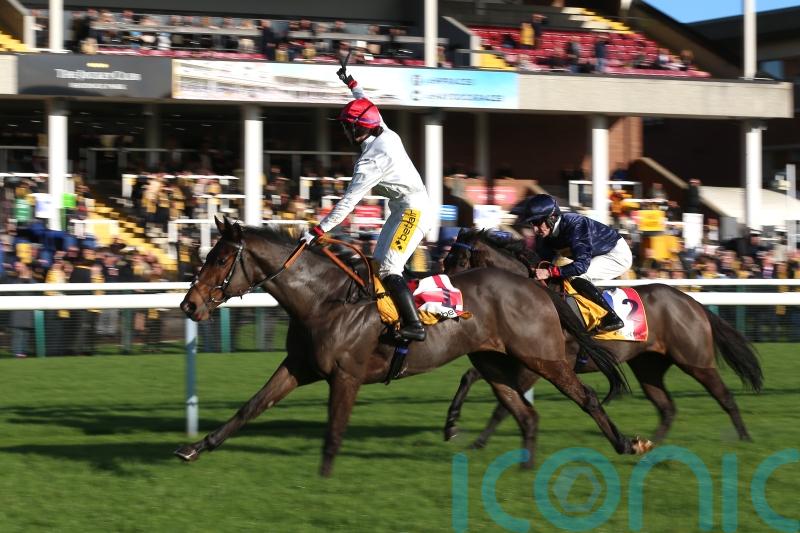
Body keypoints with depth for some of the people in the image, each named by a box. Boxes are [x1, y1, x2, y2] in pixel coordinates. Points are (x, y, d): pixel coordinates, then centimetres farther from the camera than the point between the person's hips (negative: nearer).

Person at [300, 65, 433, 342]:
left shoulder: (371, 160, -22)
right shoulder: (386, 134, 3)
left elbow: (347, 203, -24)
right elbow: (369, 108, 27)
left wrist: (318, 230, -22)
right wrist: (352, 85, 39)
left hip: (413, 210, -10)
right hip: (406, 208, 10)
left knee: (388, 269, -17)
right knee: (379, 263, 9)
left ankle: (414, 325, -23)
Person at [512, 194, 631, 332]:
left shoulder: (574, 225, -32)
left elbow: (582, 264, -38)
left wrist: (549, 272, -44)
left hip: (618, 254, -9)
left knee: (576, 277, -25)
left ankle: (612, 318, -20)